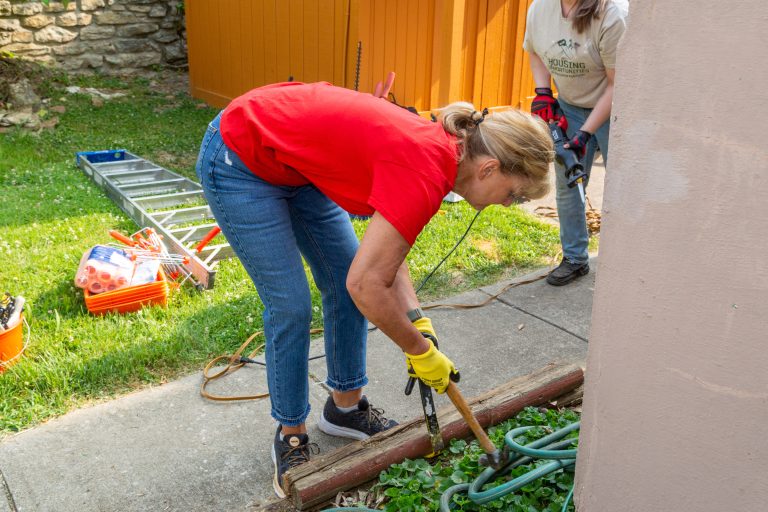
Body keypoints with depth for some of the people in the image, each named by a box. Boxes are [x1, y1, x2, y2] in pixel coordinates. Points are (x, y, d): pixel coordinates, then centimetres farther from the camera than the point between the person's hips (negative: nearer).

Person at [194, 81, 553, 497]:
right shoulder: (426, 174, -29)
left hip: (296, 161, 9)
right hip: (239, 163, -9)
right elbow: (366, 284, -28)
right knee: (290, 306, -5)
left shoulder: (437, 149, -3)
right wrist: (420, 350, -14)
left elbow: (384, 247, 5)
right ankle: (290, 436, 17)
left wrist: (416, 321, -4)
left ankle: (345, 408, 28)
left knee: (343, 285, 10)